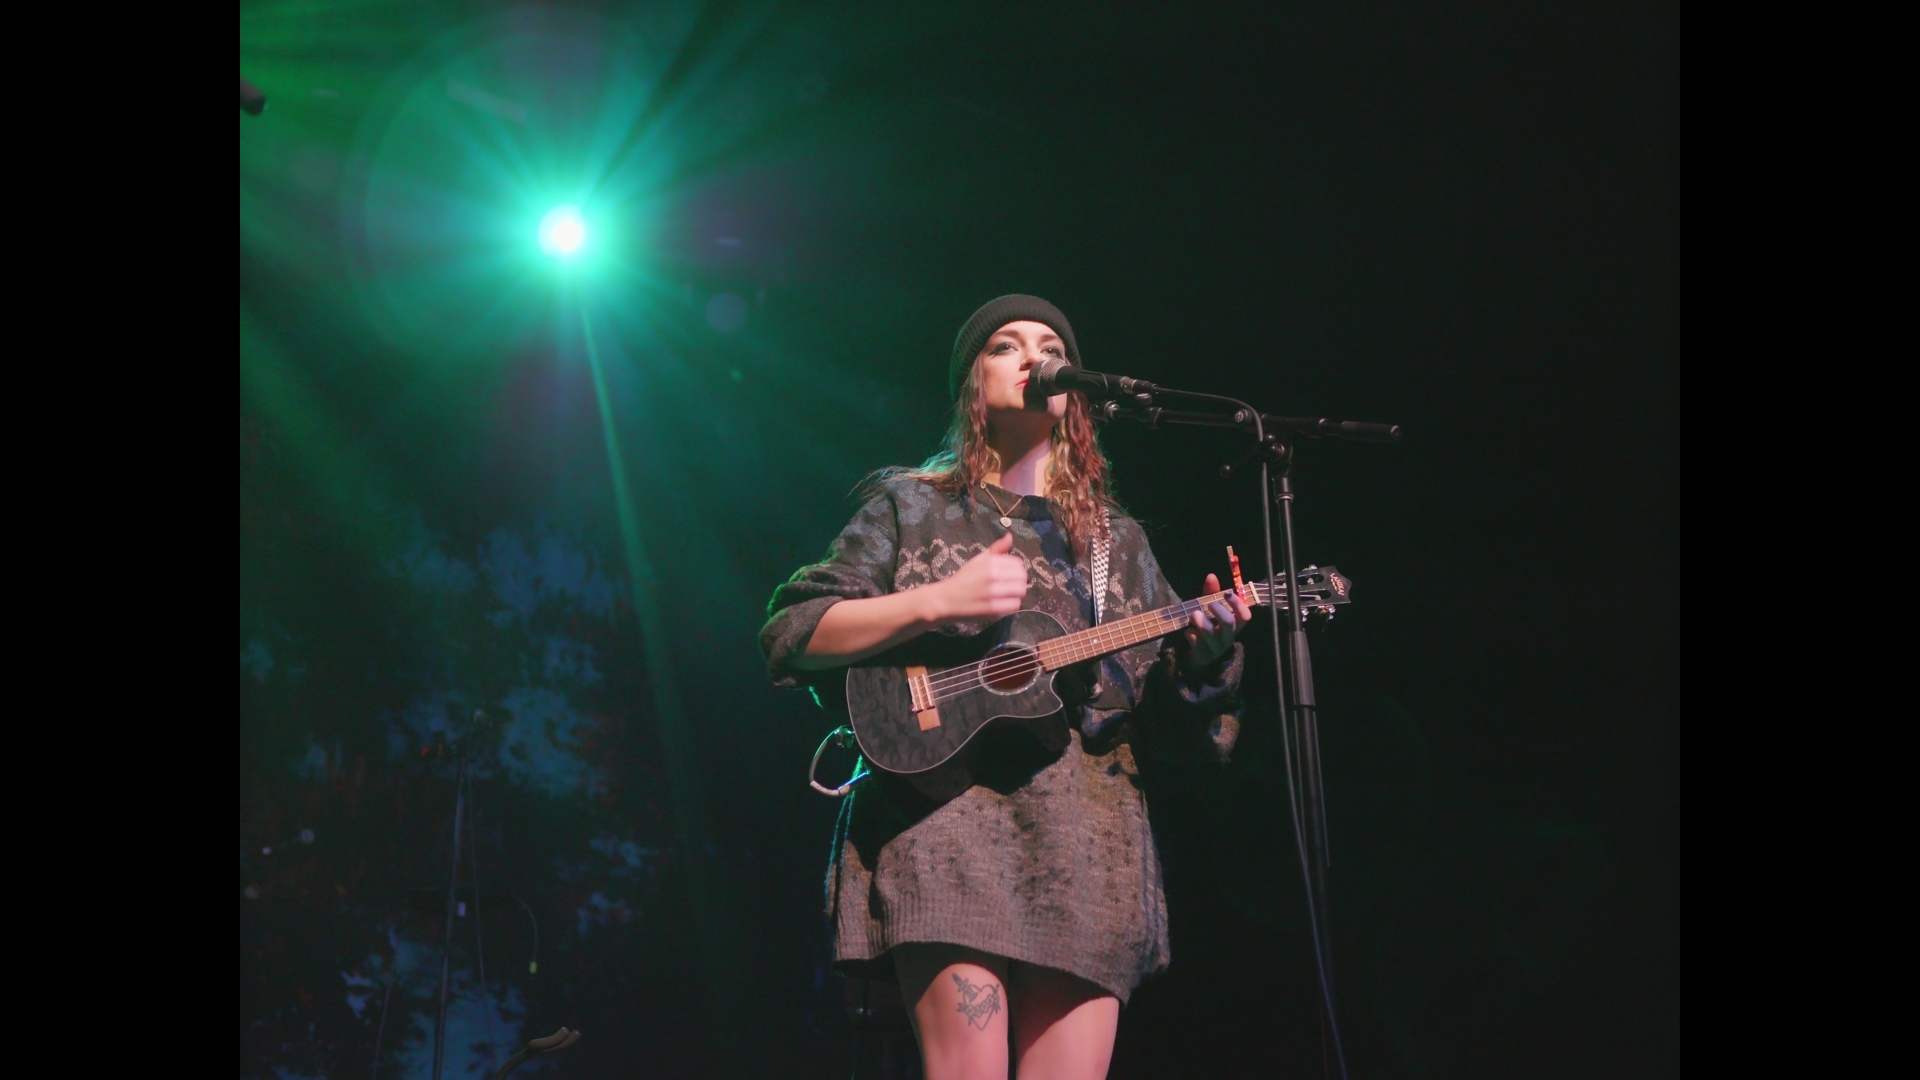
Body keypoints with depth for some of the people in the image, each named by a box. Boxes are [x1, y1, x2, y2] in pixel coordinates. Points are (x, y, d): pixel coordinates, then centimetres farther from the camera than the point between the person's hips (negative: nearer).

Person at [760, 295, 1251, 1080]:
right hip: (949, 815, -3)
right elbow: (791, 638, 2)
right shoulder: (912, 506, 12)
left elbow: (1173, 716, 17)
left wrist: (1204, 650, -5)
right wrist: (937, 603, -9)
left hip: (1087, 841, 4)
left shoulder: (1119, 542, 21)